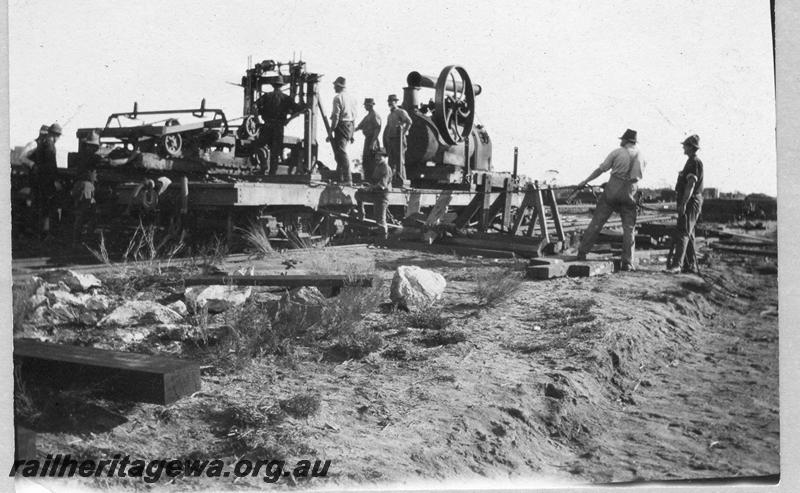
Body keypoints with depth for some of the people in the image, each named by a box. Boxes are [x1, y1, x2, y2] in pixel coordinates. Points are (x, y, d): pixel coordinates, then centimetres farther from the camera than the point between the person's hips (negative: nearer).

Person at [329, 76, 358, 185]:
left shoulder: (338, 97, -9)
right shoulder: (351, 98, 15)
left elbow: (336, 116, -15)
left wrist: (331, 130, -10)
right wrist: (352, 134, 21)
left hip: (341, 126, -8)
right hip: (350, 127, 9)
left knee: (341, 152, -9)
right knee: (339, 152, 16)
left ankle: (348, 179, -14)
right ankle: (340, 177, 19)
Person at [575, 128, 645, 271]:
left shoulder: (617, 152, 0)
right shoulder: (640, 156, 12)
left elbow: (601, 169, 0)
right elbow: (637, 177, 17)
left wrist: (585, 181, 10)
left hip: (612, 190, -2)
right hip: (629, 193, 2)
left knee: (597, 222, 2)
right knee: (629, 227, 5)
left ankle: (582, 252, 4)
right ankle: (627, 262, 1)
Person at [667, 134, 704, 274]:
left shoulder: (694, 162, -12)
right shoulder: (691, 162, 20)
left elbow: (691, 185, -21)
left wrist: (683, 203, -25)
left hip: (691, 202, -10)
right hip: (690, 203, 10)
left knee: (682, 233, -17)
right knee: (688, 235, 12)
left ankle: (677, 264, -24)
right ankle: (691, 266, 16)